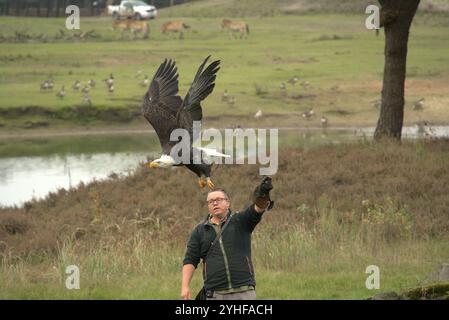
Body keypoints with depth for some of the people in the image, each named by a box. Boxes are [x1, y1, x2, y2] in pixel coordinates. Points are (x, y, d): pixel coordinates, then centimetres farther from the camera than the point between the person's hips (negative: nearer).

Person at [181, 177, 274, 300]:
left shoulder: (240, 222, 6)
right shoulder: (199, 231, 11)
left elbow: (255, 211, -14)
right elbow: (190, 260, 9)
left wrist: (262, 197, -37)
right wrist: (185, 286, -4)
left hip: (244, 293, -1)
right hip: (215, 294, 1)